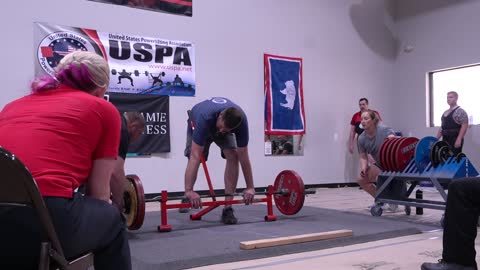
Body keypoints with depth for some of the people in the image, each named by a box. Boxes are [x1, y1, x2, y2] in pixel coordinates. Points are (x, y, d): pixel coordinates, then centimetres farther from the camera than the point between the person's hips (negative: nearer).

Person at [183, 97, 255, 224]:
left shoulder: (241, 121, -38)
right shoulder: (205, 118, -47)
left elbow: (243, 156, -30)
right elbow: (196, 156, -49)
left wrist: (250, 187, -27)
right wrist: (189, 190, -53)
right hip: (197, 125, -1)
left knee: (233, 156, -20)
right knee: (192, 158, -11)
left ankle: (227, 208, -17)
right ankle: (187, 197, 19)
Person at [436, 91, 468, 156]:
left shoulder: (460, 111, -6)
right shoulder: (445, 113, 19)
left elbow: (464, 126, -14)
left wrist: (459, 139, -23)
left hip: (455, 139, -8)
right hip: (445, 140, 8)